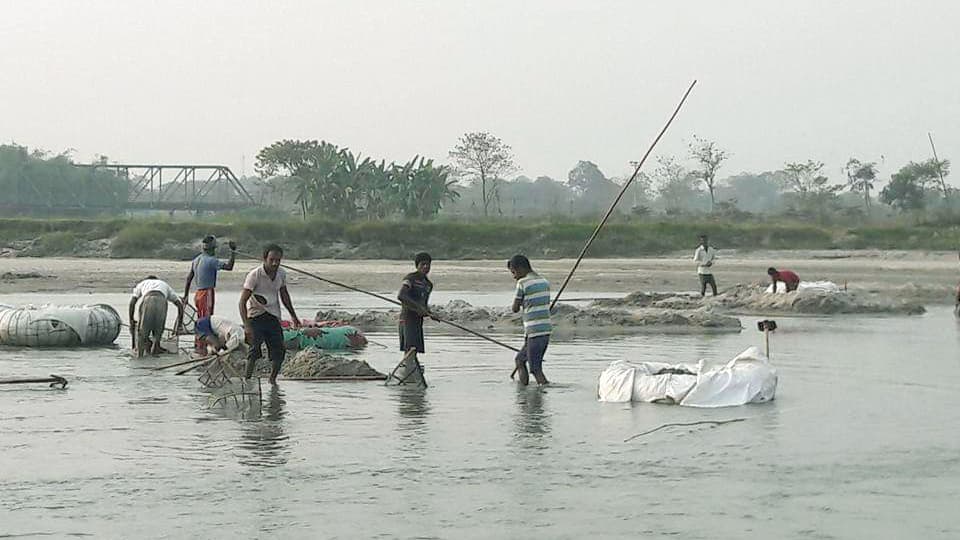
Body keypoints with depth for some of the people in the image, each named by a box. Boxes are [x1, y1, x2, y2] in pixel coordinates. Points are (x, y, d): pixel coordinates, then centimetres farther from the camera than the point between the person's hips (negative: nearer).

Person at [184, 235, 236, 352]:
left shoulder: (196, 260, 13)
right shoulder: (211, 260, -14)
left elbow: (188, 279, 17)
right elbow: (229, 266, -24)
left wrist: (185, 296, 22)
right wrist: (233, 251, -16)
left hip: (198, 294, 9)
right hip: (207, 293, -9)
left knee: (201, 321, 16)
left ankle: (197, 345, 22)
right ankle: (202, 347, -6)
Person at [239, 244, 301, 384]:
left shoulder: (281, 274, 1)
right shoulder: (254, 275, -17)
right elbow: (242, 301, -19)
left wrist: (293, 315, 25)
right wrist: (246, 325, -28)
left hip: (273, 317, 5)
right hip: (256, 317, -5)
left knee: (279, 352, 2)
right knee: (255, 351, -19)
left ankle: (272, 380, 22)